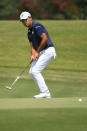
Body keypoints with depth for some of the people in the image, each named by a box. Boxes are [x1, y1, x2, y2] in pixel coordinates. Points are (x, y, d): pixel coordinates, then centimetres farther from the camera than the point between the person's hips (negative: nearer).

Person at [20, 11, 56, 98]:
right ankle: (45, 93, 9)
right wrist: (33, 55, -7)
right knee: (31, 71, 7)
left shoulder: (37, 26, -13)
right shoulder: (29, 32, 18)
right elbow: (32, 46, 15)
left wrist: (38, 52, -16)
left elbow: (45, 38, -24)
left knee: (35, 71, -14)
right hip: (41, 53, 10)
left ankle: (44, 92, -8)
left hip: (48, 51, -10)